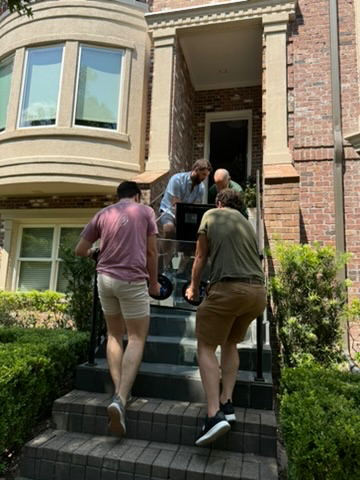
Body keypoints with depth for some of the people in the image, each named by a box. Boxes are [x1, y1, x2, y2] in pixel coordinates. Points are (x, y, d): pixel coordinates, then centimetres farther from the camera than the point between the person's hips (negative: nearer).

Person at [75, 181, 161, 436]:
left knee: (114, 335, 18)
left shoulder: (103, 214, 13)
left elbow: (80, 250, 15)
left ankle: (119, 391, 13)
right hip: (132, 280, -3)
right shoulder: (146, 211, 6)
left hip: (105, 278, 4)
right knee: (137, 339, 2)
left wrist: (93, 251, 38)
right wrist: (154, 282, 14)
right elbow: (151, 251, 3)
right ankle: (120, 399, -12)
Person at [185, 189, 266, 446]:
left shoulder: (211, 215, 8)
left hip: (228, 289, -6)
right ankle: (227, 403, 19)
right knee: (230, 343, 23)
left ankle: (215, 414, -6)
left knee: (206, 347, 4)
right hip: (258, 291, 6)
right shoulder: (248, 224, 23)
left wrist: (193, 288, 22)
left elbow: (201, 258, 8)